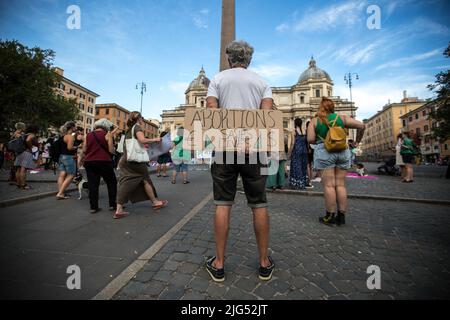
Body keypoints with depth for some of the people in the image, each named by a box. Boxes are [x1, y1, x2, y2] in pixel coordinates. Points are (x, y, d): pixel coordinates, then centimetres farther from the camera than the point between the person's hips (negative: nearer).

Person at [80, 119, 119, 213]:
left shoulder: (88, 135, 9)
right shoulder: (107, 134, -4)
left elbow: (84, 150, 10)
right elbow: (111, 150, -8)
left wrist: (82, 160, 27)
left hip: (89, 162, 4)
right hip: (104, 162, -4)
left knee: (93, 185, 8)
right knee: (112, 183, 9)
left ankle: (93, 207, 11)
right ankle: (112, 205, 10)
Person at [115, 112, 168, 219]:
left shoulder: (129, 130, 21)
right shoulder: (137, 127, -4)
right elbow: (142, 140, -20)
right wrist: (155, 139, -10)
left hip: (125, 160, 7)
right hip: (135, 159, -7)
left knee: (124, 184, 3)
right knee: (145, 179, 7)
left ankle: (119, 210, 0)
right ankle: (155, 202, 21)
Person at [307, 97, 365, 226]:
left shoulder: (314, 121, 3)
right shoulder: (342, 118, 9)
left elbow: (310, 139, -5)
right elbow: (362, 126, 5)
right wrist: (357, 141, 17)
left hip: (324, 152, -3)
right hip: (343, 151, 3)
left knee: (329, 185, -1)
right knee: (340, 184, 7)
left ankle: (330, 216, 5)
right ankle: (341, 216, 13)